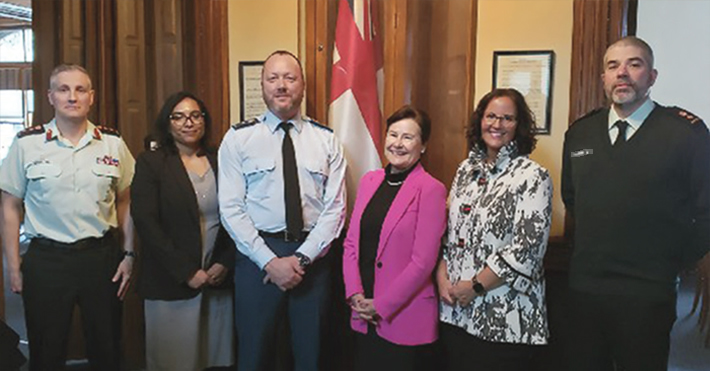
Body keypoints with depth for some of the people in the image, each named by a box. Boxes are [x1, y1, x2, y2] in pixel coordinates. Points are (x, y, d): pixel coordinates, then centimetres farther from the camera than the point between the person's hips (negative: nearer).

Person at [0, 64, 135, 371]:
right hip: (46, 261, -1)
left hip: (101, 256, 1)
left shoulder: (113, 143, 1)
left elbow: (125, 202, 7)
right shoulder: (26, 144, -3)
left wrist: (129, 255, 2)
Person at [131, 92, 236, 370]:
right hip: (171, 285, -3)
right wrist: (187, 272, -12)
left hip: (218, 281, 3)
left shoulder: (220, 161, 7)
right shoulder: (150, 163, -2)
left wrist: (224, 264, -4)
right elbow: (146, 223, -10)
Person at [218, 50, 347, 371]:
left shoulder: (326, 140, 5)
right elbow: (231, 209, -6)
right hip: (257, 256, -1)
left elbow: (335, 207, 0)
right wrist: (269, 261, -13)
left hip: (312, 256, 2)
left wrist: (303, 257, -11)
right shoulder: (238, 138, 0)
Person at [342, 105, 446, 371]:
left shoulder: (431, 190, -12)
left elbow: (423, 261, -15)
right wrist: (355, 295, -4)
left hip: (404, 317, -5)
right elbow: (351, 242, 7)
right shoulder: (369, 181, 7)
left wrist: (381, 306, -12)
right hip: (363, 315, 5)